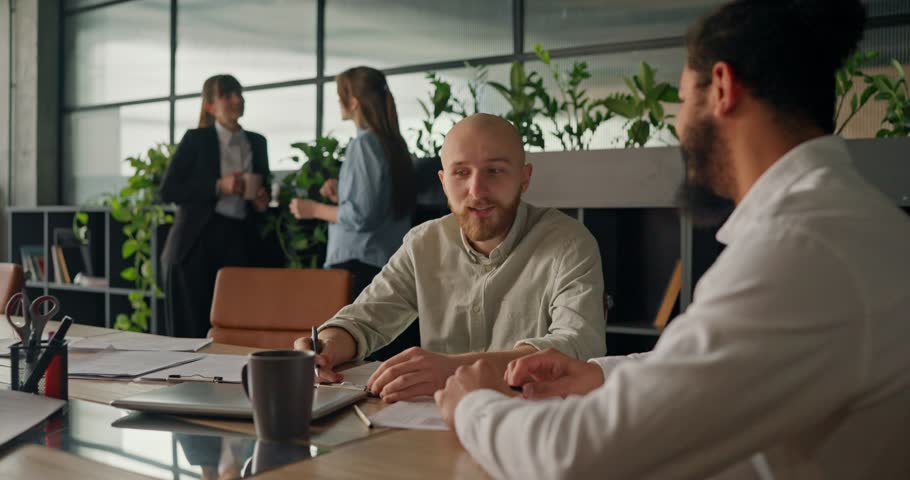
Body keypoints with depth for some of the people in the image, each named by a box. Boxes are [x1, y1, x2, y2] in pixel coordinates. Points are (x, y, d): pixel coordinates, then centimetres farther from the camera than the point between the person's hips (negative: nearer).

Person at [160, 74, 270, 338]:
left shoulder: (257, 143, 13)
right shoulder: (196, 139, 1)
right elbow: (167, 191, -5)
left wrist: (261, 203, 2)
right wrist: (218, 186, -14)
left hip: (239, 244, 3)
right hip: (195, 246, -3)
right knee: (191, 329, 0)